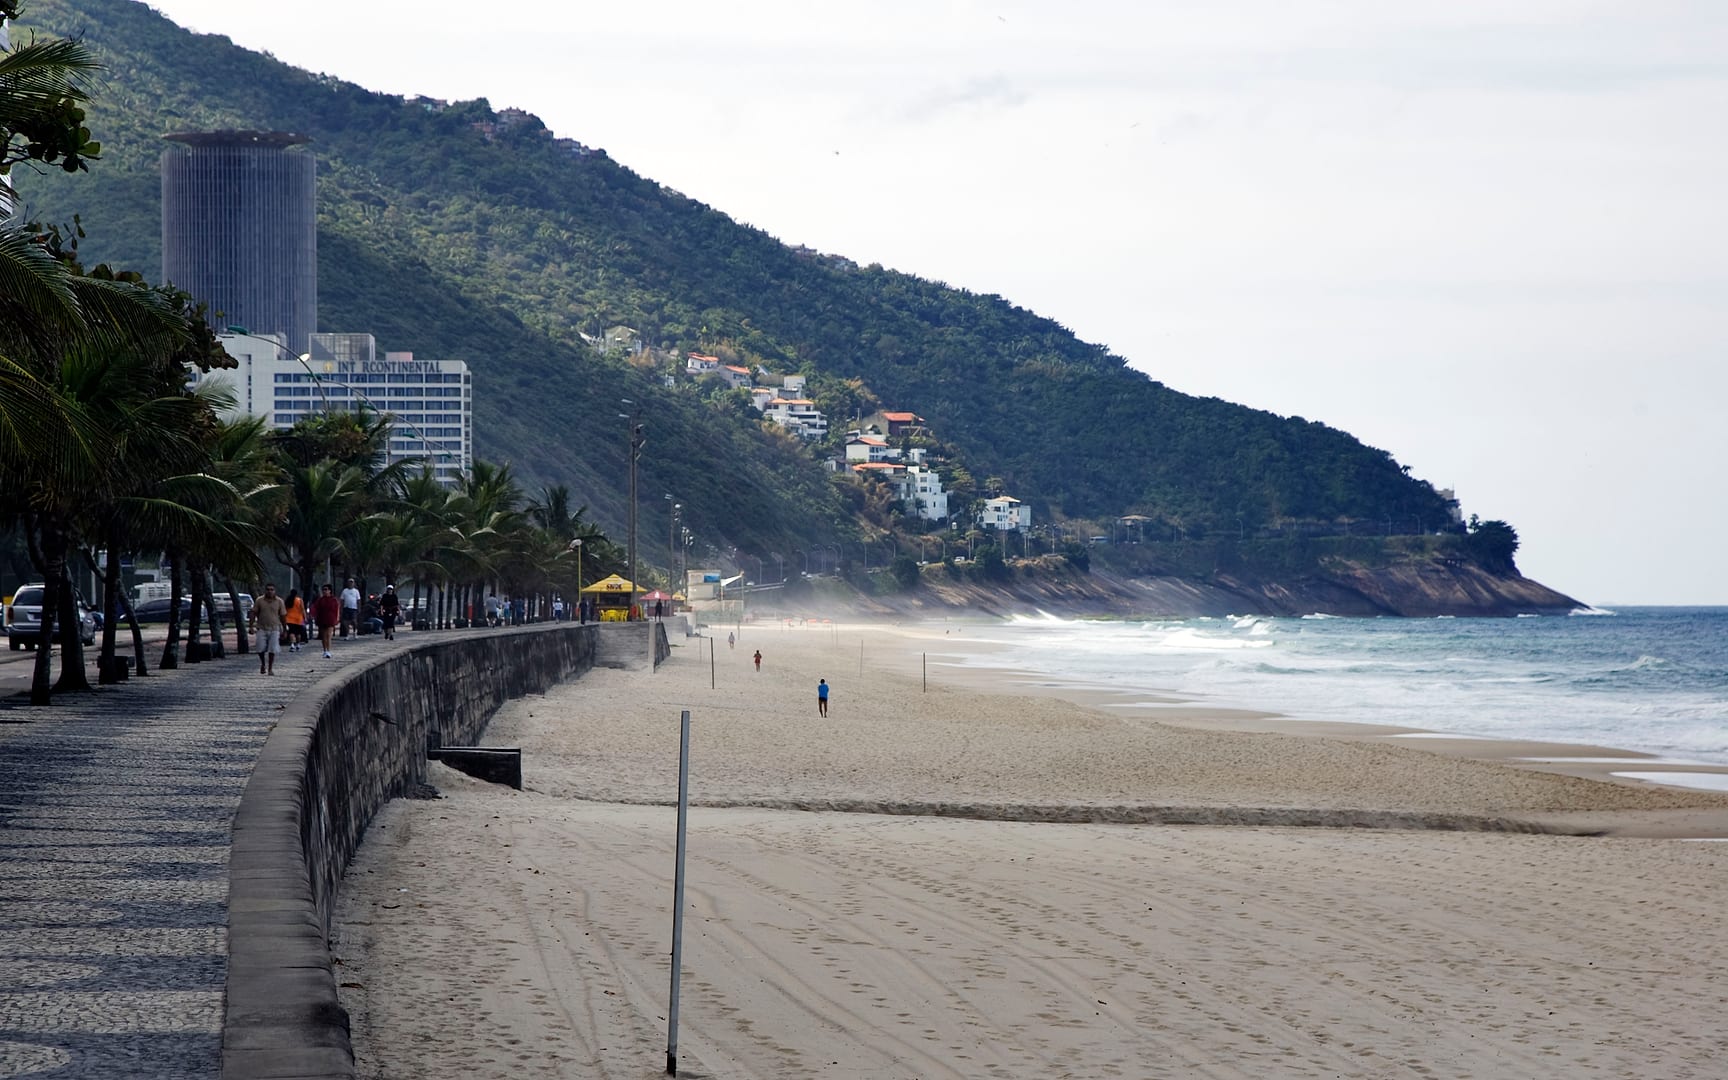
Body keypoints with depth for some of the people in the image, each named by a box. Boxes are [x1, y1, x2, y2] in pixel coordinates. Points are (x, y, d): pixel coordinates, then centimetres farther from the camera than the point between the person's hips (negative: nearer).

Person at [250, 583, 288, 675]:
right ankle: (263, 665, 23)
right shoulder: (260, 600, 2)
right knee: (261, 649, -3)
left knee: (272, 650, -4)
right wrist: (252, 626, -4)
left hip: (274, 629, 0)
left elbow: (283, 616, 7)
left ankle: (270, 668, 8)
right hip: (261, 629, 0)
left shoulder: (279, 602, 3)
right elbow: (254, 614, 4)